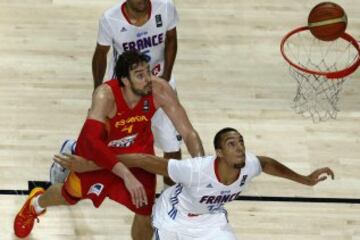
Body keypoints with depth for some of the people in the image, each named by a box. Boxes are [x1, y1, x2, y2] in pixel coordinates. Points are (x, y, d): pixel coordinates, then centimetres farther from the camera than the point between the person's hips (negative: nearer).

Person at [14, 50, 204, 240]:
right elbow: (91, 140, -48)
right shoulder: (105, 95, -40)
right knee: (70, 196, 22)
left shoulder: (160, 90, -31)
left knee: (145, 214, -1)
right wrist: (126, 175, -56)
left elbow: (188, 133, -27)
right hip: (99, 152, -2)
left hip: (137, 153, 2)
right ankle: (36, 203, 58)